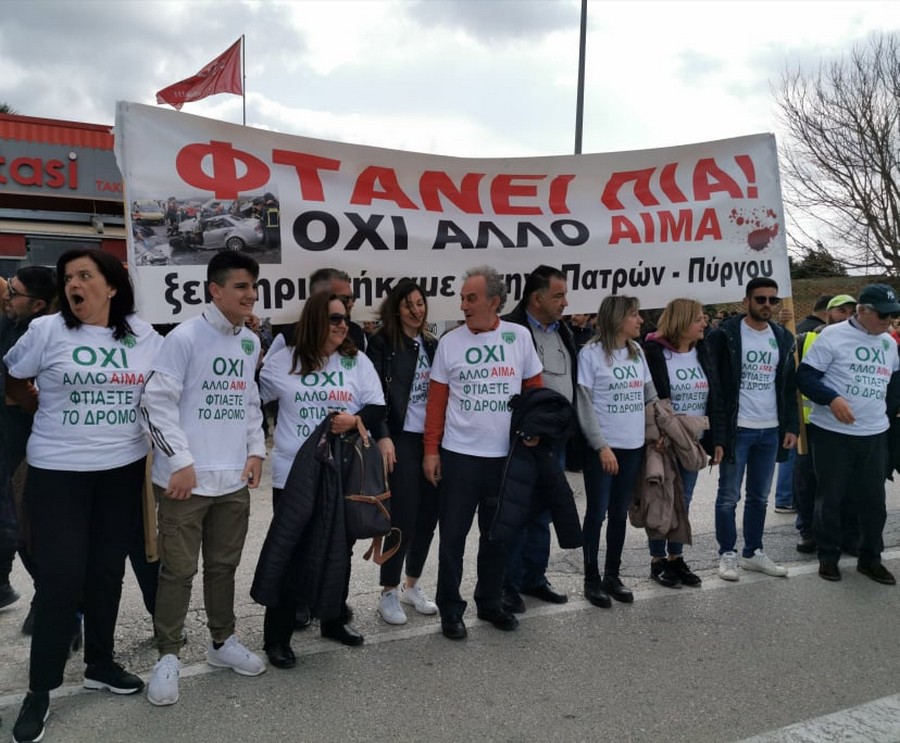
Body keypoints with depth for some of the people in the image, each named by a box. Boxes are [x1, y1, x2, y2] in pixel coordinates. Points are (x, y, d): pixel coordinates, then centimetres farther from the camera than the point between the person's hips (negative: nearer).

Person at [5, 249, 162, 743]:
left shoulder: (143, 335, 2)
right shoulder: (46, 330, -6)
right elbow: (11, 381, 7)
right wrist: (50, 411, 8)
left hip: (124, 470, 3)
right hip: (58, 472, -3)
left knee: (107, 571, 13)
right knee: (61, 578, -2)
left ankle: (100, 664, 32)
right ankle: (40, 689, 15)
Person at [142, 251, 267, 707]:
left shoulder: (250, 342, 11)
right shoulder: (185, 337, -10)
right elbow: (158, 402, -13)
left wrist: (255, 450, 9)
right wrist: (181, 461, -16)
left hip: (234, 478, 6)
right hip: (187, 478, -6)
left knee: (224, 565, 16)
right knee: (179, 570, 3)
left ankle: (222, 642, 32)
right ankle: (168, 657, 17)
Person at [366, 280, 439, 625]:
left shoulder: (432, 344, 14)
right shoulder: (382, 343, -3)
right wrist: (382, 436, -16)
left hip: (433, 438, 6)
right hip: (401, 439, -6)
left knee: (429, 513, 8)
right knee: (403, 516, -7)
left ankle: (412, 585, 25)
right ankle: (388, 593, 8)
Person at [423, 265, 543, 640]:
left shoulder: (519, 337, 0)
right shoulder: (450, 341, -2)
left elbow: (535, 390, 7)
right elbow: (436, 400, -1)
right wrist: (431, 450, -5)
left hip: (506, 455, 2)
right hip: (458, 455, -1)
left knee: (498, 534, 14)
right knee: (453, 535, 5)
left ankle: (490, 602, 30)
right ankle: (450, 609, 19)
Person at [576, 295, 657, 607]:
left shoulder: (637, 352, 9)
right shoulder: (591, 353, -9)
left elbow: (651, 396, 14)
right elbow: (585, 405, -11)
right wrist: (602, 446, -15)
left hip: (633, 446, 6)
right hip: (602, 448, -6)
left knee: (619, 513, 13)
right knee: (597, 513, 1)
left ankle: (612, 575, 24)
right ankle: (591, 579, 14)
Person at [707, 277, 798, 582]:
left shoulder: (783, 338, 10)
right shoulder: (725, 335, -8)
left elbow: (789, 386, 14)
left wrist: (791, 426, 6)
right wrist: (717, 431, -14)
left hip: (770, 431, 5)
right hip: (737, 430, -5)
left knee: (759, 497, 13)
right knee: (729, 496, 3)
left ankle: (753, 552, 25)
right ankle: (727, 554, 15)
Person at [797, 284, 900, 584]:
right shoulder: (833, 335, -8)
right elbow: (805, 375, -11)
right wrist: (831, 399, -24)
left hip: (875, 434, 5)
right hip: (832, 432, -5)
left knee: (873, 499, 10)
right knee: (830, 497, 6)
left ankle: (870, 558, 25)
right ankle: (828, 556, 19)